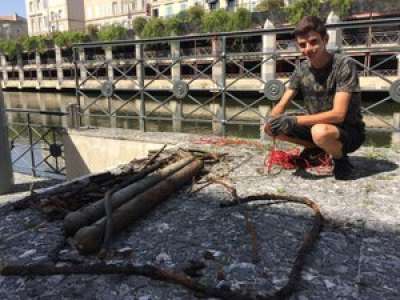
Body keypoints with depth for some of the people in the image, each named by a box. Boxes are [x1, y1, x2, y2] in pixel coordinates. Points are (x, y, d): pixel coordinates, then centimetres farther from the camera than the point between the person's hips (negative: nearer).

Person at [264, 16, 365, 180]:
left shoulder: (344, 65, -21)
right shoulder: (301, 70, -3)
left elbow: (338, 115, -28)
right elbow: (281, 105, -2)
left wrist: (294, 121, -33)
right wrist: (271, 120, -26)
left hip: (349, 131, -6)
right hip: (317, 125, 6)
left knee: (320, 132, -40)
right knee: (271, 127, -7)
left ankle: (341, 159, -6)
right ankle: (315, 148, 12)